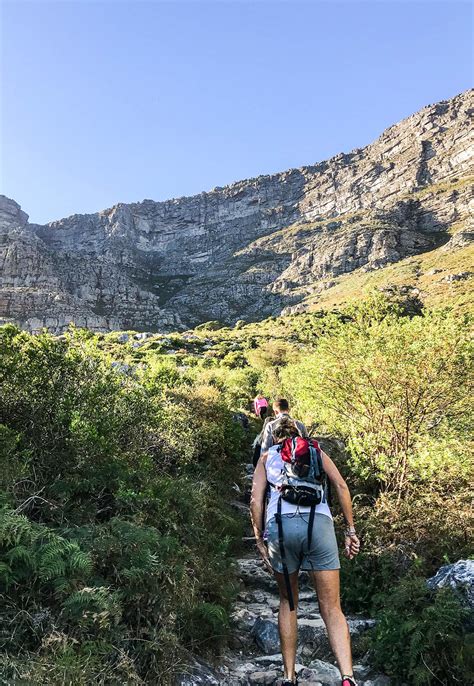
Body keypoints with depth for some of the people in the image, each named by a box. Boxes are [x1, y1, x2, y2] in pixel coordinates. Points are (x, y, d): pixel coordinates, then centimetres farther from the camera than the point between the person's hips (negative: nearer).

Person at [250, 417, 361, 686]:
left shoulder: (267, 456, 21)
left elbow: (256, 498, 8)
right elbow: (341, 486, 9)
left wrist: (259, 540, 11)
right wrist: (351, 530, 9)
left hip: (280, 524, 0)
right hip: (318, 523, 0)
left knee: (288, 602, 20)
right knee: (332, 608, 5)